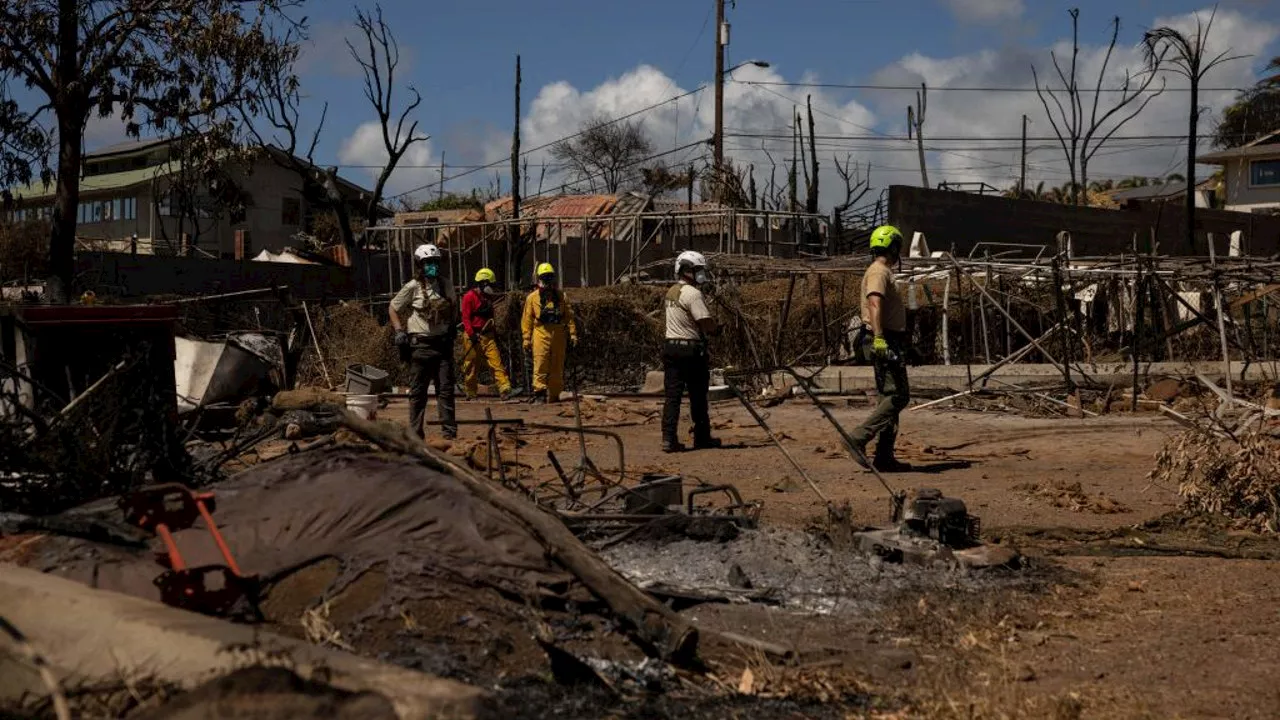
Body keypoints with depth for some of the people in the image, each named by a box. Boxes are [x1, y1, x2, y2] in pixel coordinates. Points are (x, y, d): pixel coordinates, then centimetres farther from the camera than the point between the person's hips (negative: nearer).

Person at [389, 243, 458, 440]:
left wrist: (453, 325, 14)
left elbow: (453, 306, 27)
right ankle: (416, 432, 8)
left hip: (443, 343, 4)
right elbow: (393, 308, 4)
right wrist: (399, 331, -5)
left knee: (446, 389, 2)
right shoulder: (413, 287, -5)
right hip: (421, 344, -4)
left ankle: (450, 431, 4)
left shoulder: (445, 286, 8)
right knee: (418, 391, 2)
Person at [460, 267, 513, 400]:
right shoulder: (469, 297, -7)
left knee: (496, 362, -8)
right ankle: (471, 393, 12)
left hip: (487, 336, 6)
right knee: (471, 367, 2)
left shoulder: (488, 297, 18)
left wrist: (494, 332, 25)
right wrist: (471, 334, -20)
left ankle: (505, 389, -17)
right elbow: (466, 318, -12)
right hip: (473, 337, -6)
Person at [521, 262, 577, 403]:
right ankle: (539, 393, -11)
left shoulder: (560, 296, 13)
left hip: (558, 335, 3)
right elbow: (527, 319, 4)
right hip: (541, 334, -3)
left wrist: (572, 333, 4)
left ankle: (554, 395, 14)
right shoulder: (532, 297, 6)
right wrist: (527, 339, -3)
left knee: (557, 367, 6)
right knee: (540, 365, -11)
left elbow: (569, 316, 12)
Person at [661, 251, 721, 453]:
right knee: (698, 397, 6)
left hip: (670, 346, 7)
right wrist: (713, 321, 4)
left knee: (672, 395, 3)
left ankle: (669, 439, -4)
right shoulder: (692, 294, -15)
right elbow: (709, 326, -19)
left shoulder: (671, 292, 14)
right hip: (690, 349, -7)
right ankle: (702, 438, 16)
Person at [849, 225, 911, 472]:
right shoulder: (878, 272, -11)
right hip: (883, 342, -11)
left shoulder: (884, 272, 22)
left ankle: (885, 456, 11)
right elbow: (874, 305, -26)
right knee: (898, 396, -14)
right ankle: (859, 438, -16)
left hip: (889, 342, 11)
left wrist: (899, 344, 33)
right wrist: (878, 338, -36)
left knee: (892, 397, 10)